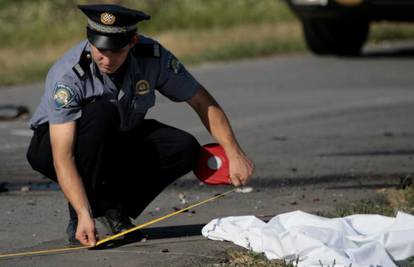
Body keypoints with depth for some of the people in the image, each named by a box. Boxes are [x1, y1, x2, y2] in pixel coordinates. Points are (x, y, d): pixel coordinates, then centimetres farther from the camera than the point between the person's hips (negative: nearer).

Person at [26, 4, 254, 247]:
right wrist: (84, 216, -45)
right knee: (103, 112, -36)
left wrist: (235, 154, -16)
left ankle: (114, 208, -3)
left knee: (185, 149, -19)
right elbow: (63, 157, -36)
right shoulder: (67, 76, -32)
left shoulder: (153, 58, -20)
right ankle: (78, 218, -25)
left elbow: (202, 101, -8)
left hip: (116, 143, 5)